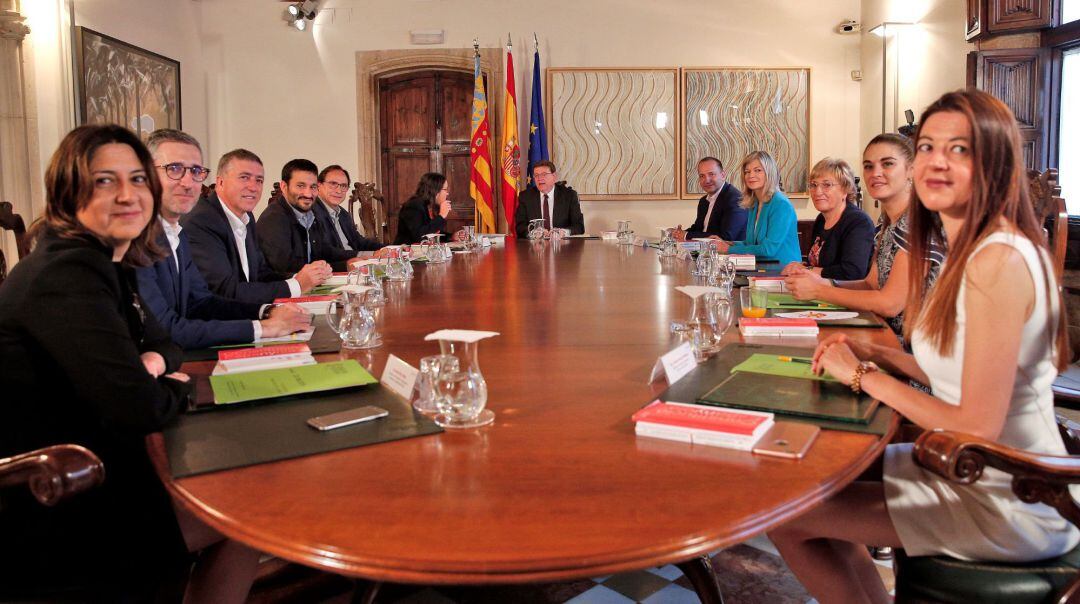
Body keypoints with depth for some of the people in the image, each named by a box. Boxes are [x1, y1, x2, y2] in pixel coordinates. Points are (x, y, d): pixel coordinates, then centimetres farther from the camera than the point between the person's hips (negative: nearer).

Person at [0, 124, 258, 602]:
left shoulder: (102, 264, 7)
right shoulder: (67, 276, -24)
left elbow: (161, 342, 18)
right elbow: (136, 408, -30)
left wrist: (153, 362, -6)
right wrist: (177, 387, -8)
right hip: (50, 519, -9)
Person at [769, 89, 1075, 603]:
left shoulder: (999, 261, -23)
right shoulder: (970, 251, 7)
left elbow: (977, 426, -25)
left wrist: (865, 375, -15)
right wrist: (875, 355, 2)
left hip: (1008, 505, -9)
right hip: (973, 473, 9)